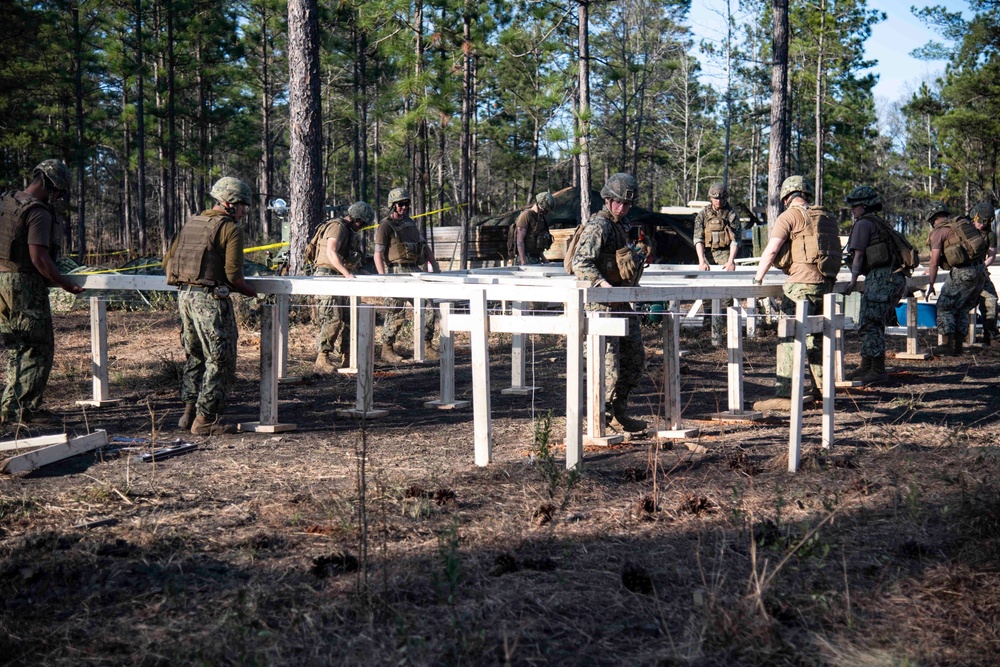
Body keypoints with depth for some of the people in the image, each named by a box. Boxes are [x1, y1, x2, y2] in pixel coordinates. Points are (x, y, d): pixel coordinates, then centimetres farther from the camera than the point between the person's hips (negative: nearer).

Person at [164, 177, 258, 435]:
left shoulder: (191, 223, 15)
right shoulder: (231, 229, -8)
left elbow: (168, 260, 17)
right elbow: (233, 273, -14)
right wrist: (247, 290, 4)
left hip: (184, 295, 8)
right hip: (210, 297, -8)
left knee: (195, 355, 20)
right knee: (220, 359, 0)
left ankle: (189, 411, 21)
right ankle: (205, 419, 0)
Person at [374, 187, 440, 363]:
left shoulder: (410, 223, 17)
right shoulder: (385, 226, -5)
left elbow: (424, 245, 22)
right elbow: (378, 254, -11)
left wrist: (434, 265, 12)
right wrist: (383, 278, -21)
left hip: (415, 270, 7)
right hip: (396, 272, -7)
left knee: (430, 306, -1)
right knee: (396, 314, -4)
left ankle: (426, 347, 5)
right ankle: (387, 350, 11)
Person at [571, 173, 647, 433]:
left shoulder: (620, 225, 17)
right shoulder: (598, 226, -13)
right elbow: (581, 263, -25)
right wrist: (603, 284, -36)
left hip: (622, 302, 10)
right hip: (602, 304, -10)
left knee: (634, 358, 14)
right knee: (609, 363, -9)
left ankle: (618, 414, 23)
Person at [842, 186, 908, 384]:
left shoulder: (863, 223, -3)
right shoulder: (880, 223, 25)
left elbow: (858, 255, -8)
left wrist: (853, 279, -10)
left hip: (880, 277, -10)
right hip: (895, 278, 10)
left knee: (869, 324, -8)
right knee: (873, 324, 16)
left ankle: (878, 371, -8)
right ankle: (866, 367, 21)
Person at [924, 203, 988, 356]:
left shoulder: (938, 231, -1)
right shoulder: (964, 223, 20)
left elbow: (934, 261, -8)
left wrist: (930, 285, -1)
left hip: (963, 273, -7)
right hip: (981, 271, 7)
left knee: (945, 307, 4)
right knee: (963, 309, 18)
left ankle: (947, 346, -1)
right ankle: (958, 345, 18)